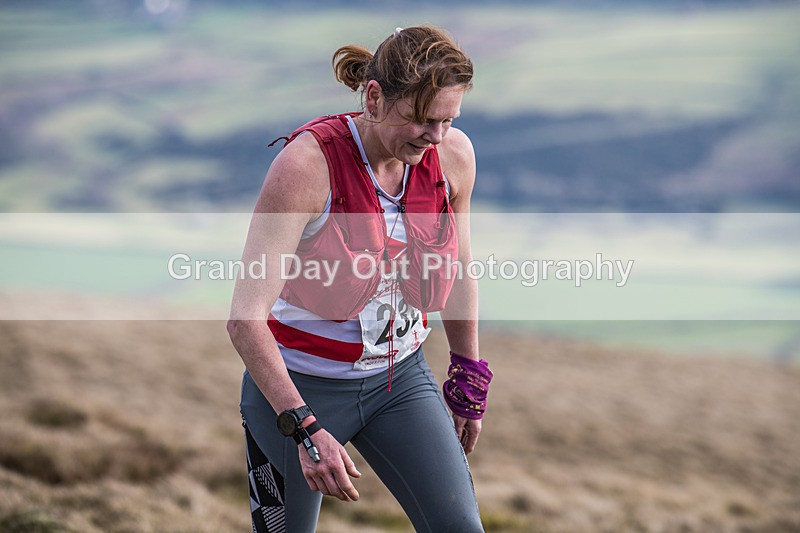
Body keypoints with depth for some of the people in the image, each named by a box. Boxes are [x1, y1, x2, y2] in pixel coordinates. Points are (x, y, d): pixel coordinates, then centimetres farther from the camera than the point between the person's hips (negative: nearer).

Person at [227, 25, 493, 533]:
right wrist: (304, 428, -31)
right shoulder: (307, 164, -25)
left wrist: (468, 376, 18)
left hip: (399, 377, 4)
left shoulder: (454, 155, -10)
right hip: (298, 384, -4)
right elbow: (245, 318, -27)